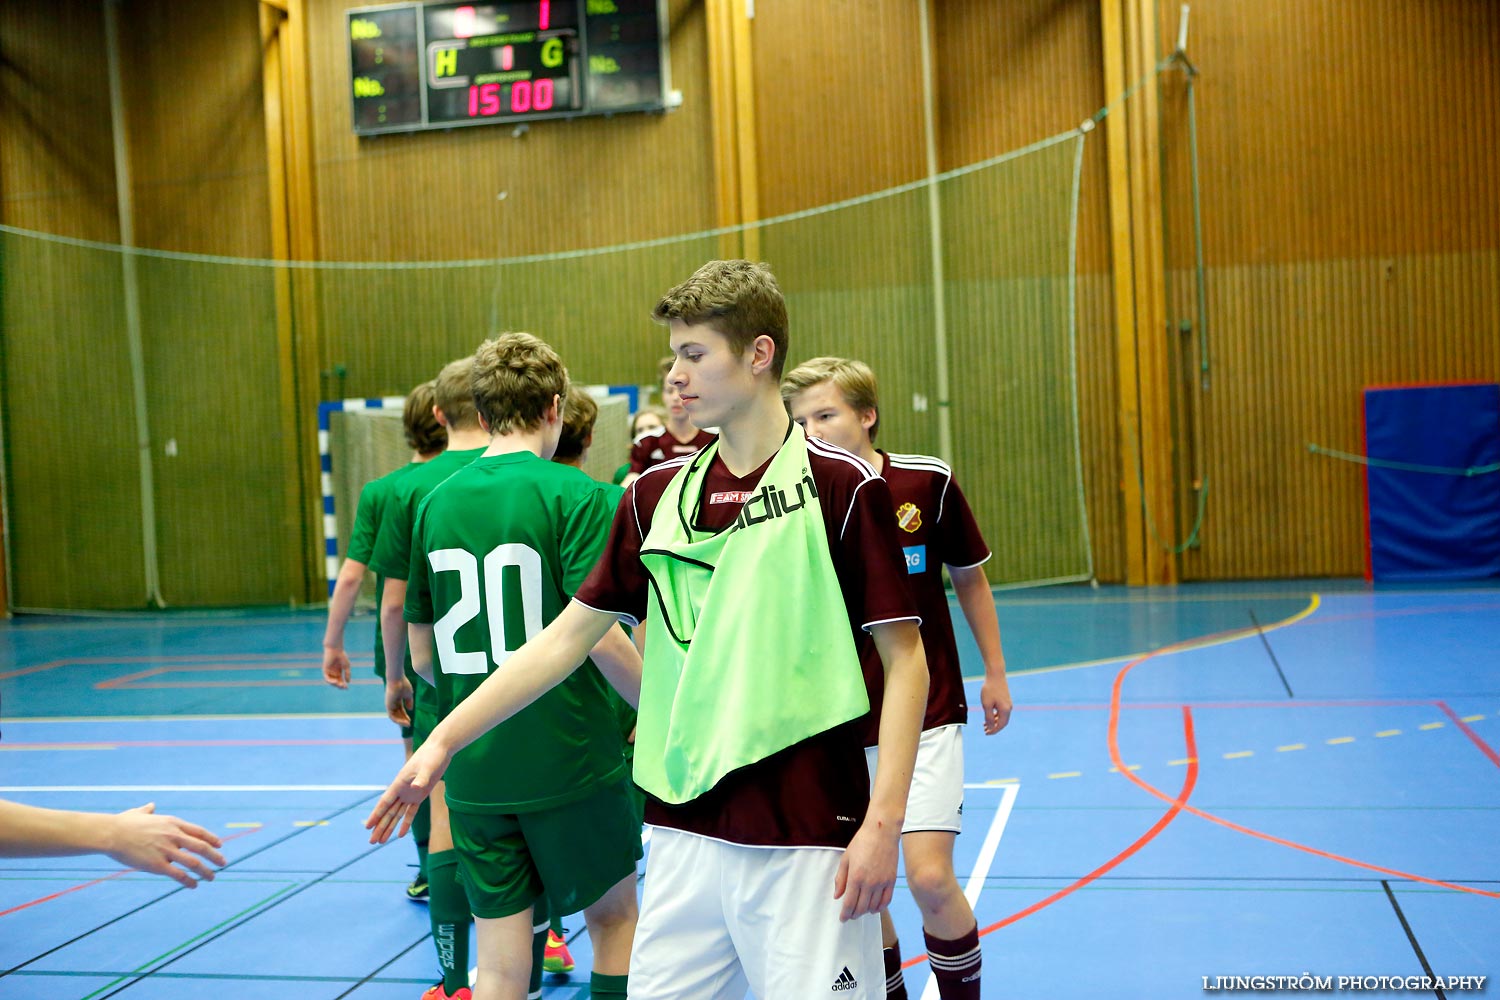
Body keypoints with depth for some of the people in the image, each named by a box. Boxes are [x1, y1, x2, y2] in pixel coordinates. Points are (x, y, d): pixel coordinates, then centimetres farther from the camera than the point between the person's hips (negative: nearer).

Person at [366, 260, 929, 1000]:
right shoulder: (656, 494, 7)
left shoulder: (843, 486, -7)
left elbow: (904, 657, -7)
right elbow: (568, 636, 10)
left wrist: (883, 824, -13)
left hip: (805, 838, -4)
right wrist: (443, 741, 6)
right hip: (684, 831, 5)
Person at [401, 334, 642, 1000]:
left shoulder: (438, 502, 6)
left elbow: (422, 653, 10)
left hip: (473, 771, 4)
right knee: (616, 915, 19)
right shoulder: (576, 495, -10)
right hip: (569, 758, -4)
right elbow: (598, 632, -18)